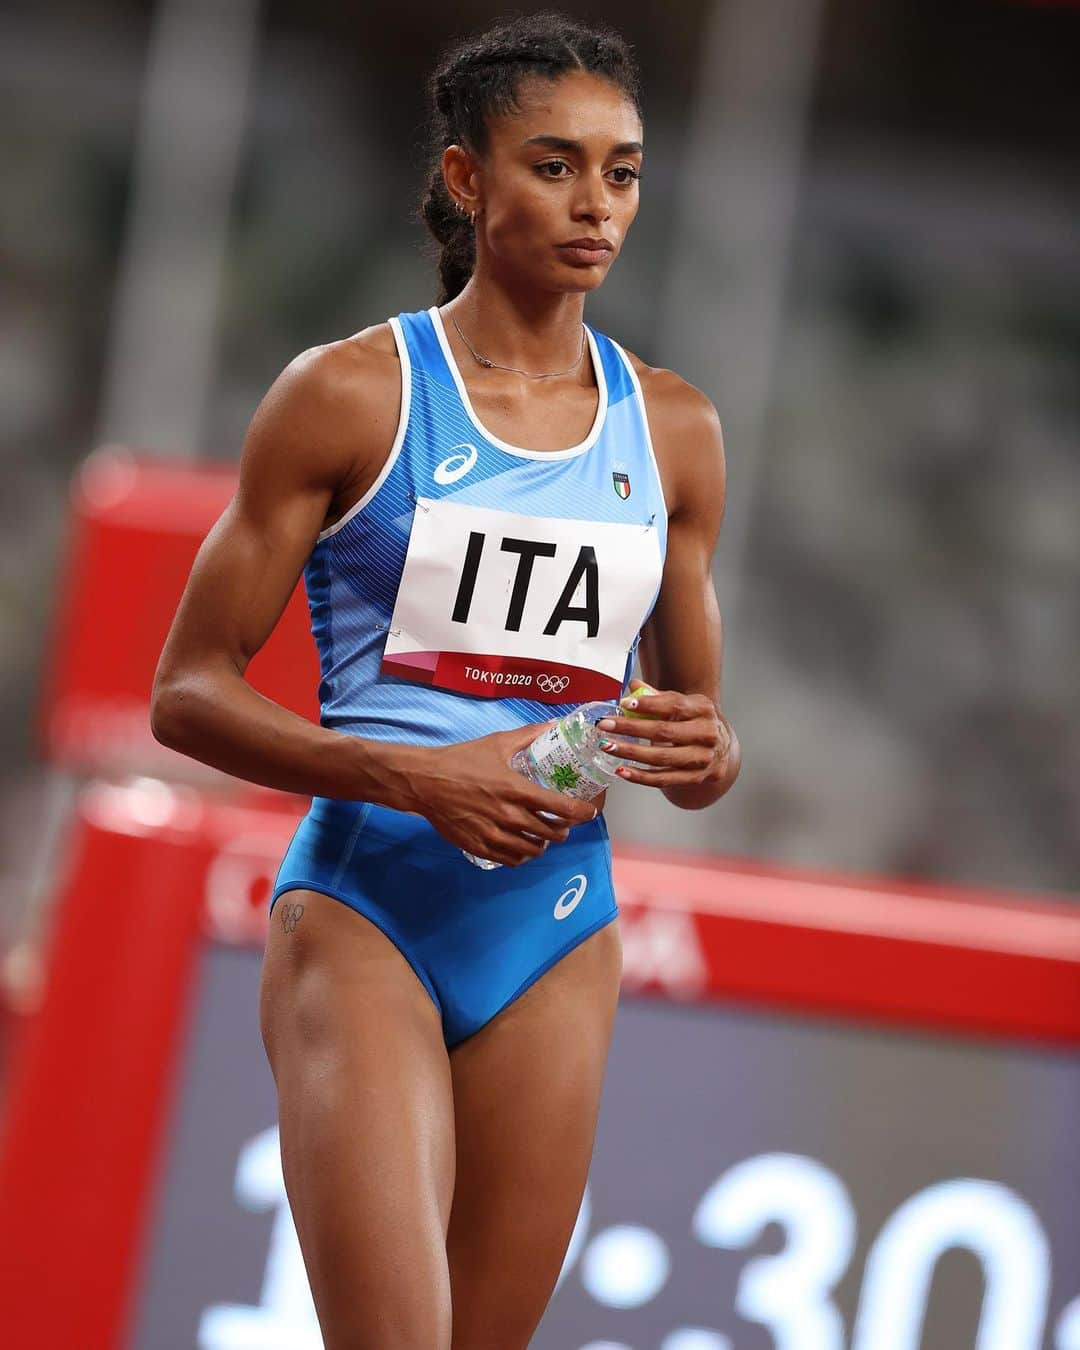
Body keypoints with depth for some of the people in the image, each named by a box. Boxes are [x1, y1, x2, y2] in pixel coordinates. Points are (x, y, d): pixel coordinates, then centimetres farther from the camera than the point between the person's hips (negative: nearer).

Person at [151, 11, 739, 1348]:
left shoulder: (672, 431, 11)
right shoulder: (350, 396, -3)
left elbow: (695, 723, 20)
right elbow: (188, 692, -3)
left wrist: (701, 754, -5)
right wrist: (417, 777, -17)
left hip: (555, 934, 5)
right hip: (362, 912, -5)